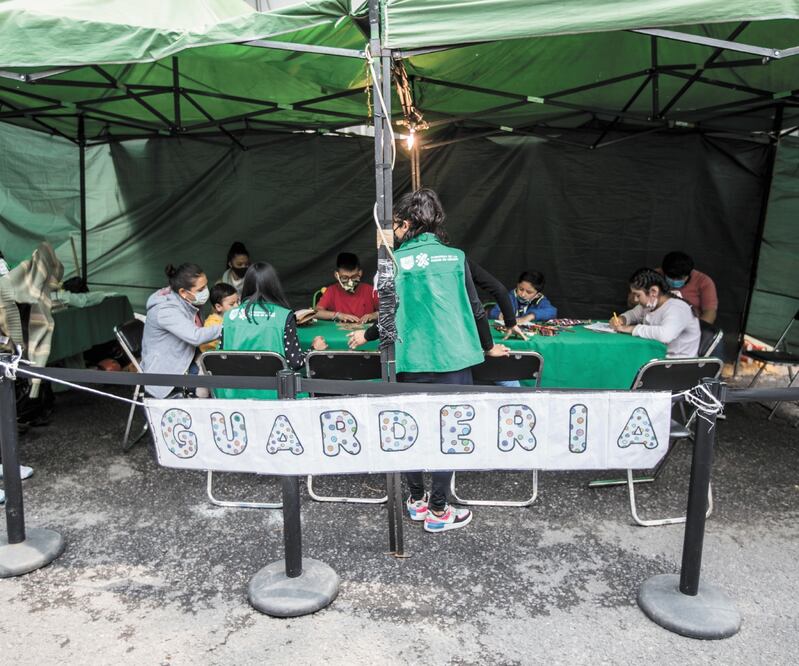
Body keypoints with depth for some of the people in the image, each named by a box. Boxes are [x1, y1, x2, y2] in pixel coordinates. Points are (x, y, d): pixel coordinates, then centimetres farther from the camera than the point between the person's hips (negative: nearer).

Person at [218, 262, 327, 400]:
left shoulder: (230, 315, 2)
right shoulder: (284, 316, -5)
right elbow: (294, 362, -7)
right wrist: (314, 349, 11)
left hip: (234, 393, 4)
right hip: (271, 394, -4)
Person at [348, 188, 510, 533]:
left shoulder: (395, 261, -1)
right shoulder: (455, 256, 3)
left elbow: (392, 316, -1)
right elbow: (475, 308, 4)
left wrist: (366, 336, 18)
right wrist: (488, 346, 18)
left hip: (412, 362, 0)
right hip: (453, 359, 0)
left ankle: (416, 500, 29)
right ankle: (437, 511, 15)